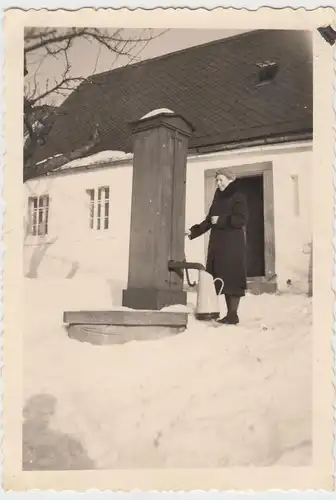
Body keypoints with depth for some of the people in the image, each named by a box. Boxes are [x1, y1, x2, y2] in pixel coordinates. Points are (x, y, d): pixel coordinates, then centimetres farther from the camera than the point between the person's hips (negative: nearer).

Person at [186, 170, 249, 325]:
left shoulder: (238, 197, -1)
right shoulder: (218, 199, 20)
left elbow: (242, 219, -14)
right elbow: (208, 220, 19)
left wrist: (221, 220, -12)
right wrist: (193, 231, 8)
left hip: (233, 245, -7)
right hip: (217, 244, 7)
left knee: (232, 278, -8)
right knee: (222, 279, 3)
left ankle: (233, 314, -6)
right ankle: (229, 313, 7)